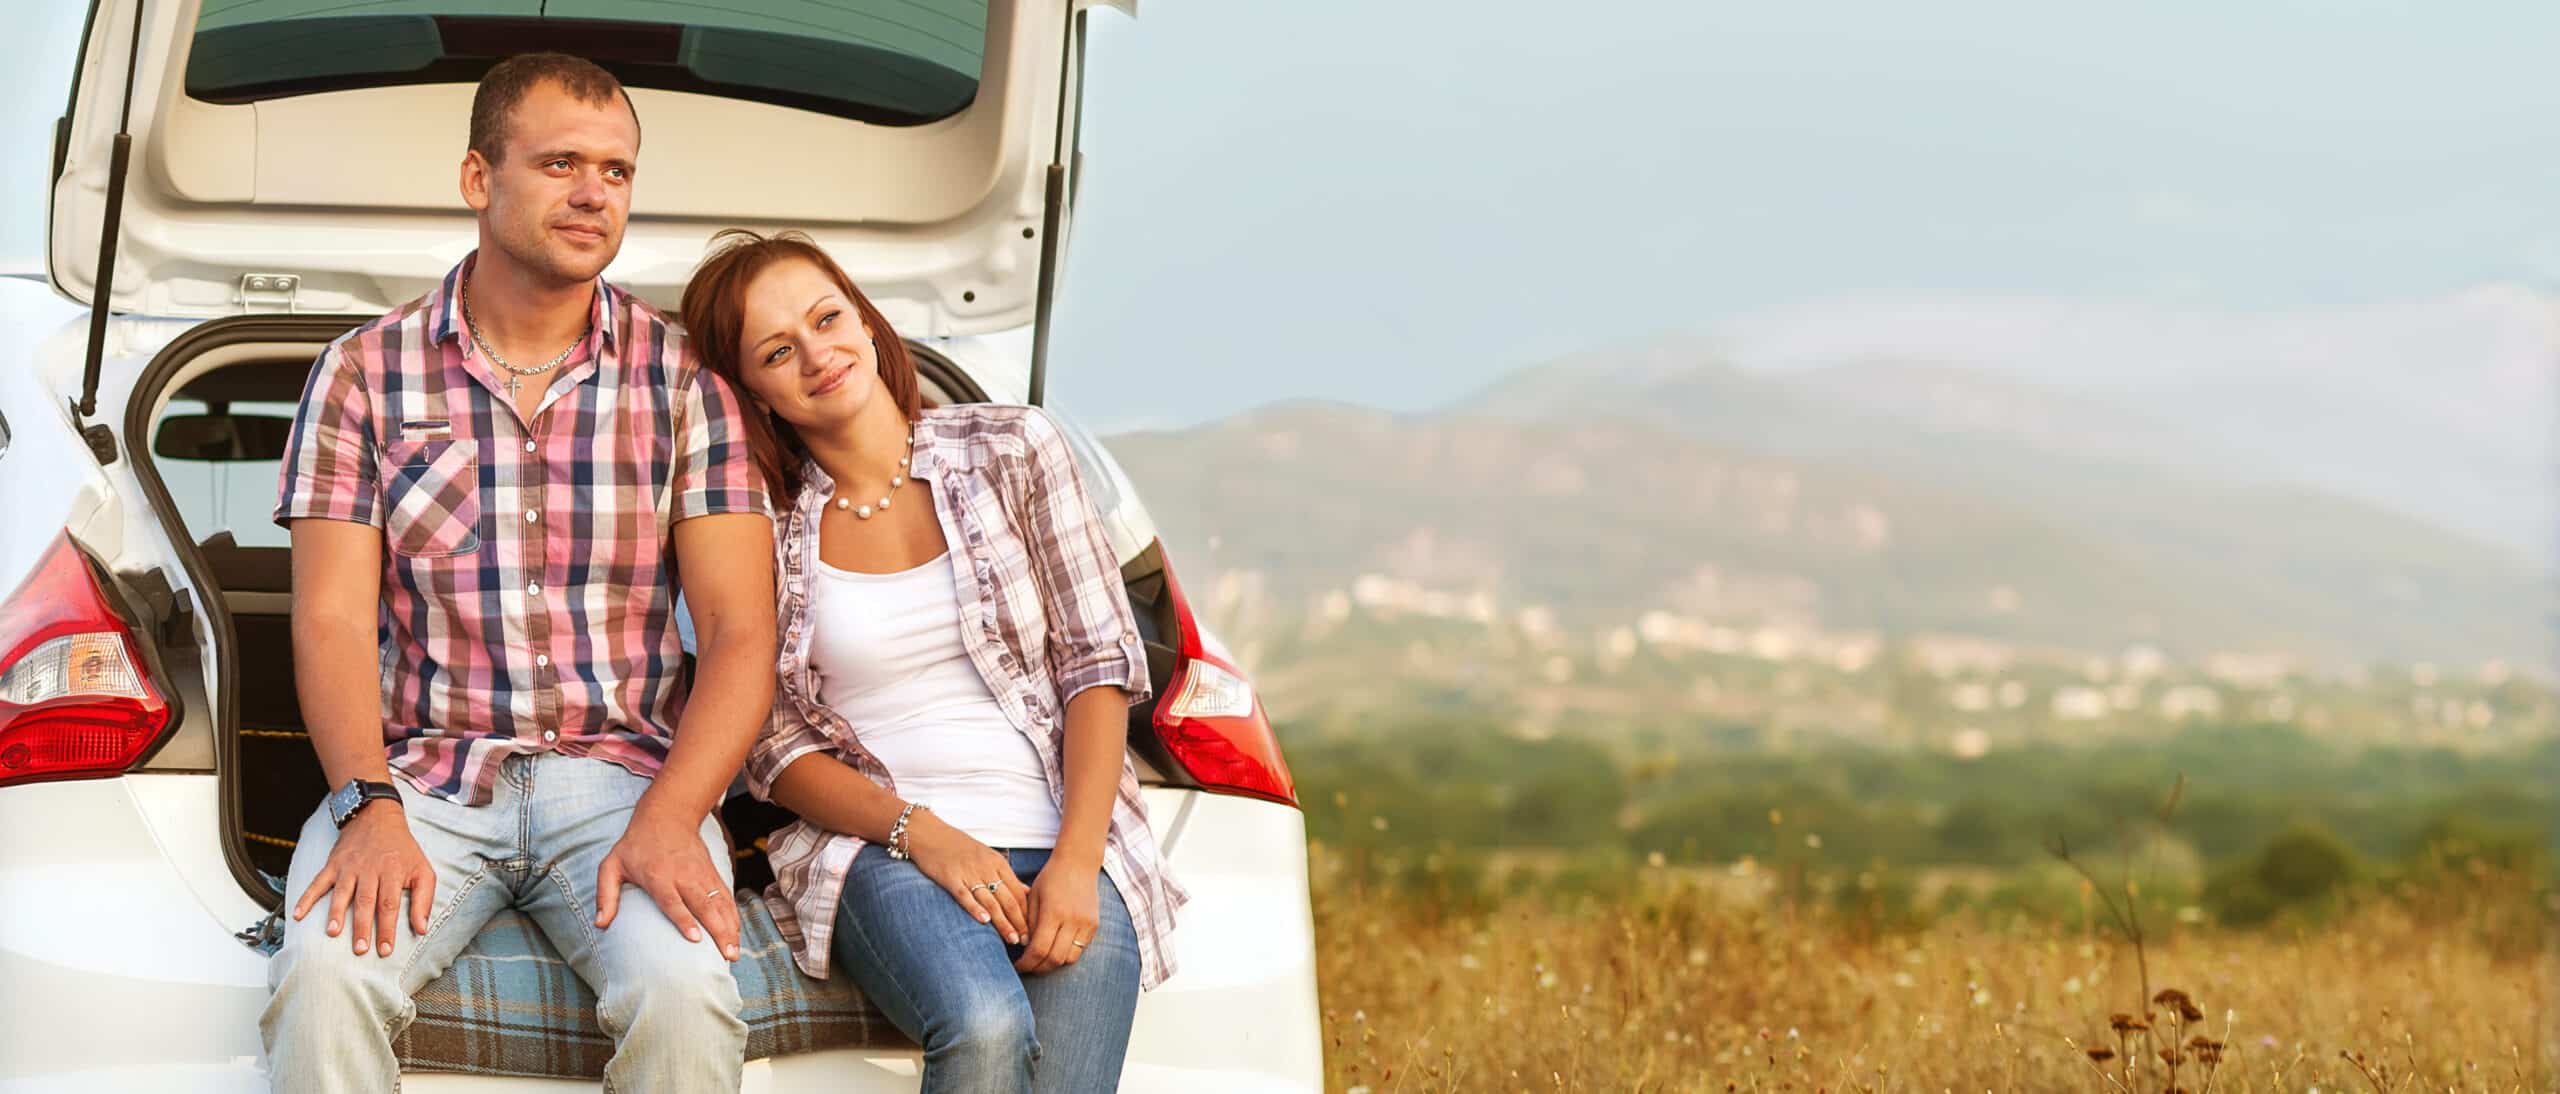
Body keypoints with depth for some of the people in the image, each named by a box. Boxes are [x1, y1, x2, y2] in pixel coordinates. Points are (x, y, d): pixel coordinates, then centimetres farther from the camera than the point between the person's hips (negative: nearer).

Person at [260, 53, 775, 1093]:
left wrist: (668, 818, -17)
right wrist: (371, 808, -17)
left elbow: (740, 631, 0)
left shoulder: (685, 380, 6)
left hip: (624, 776, 0)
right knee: (323, 980, -32)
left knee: (684, 997, -32)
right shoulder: (366, 372, 7)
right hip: (423, 771, 0)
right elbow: (331, 618, 1)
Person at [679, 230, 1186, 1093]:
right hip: (879, 850, -1)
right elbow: (775, 748, 5)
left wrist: (1076, 860, -9)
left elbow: (1100, 664, 4)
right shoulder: (764, 527, 7)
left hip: (1065, 842, 1)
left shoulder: (1013, 449, 7)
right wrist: (920, 832, -13)